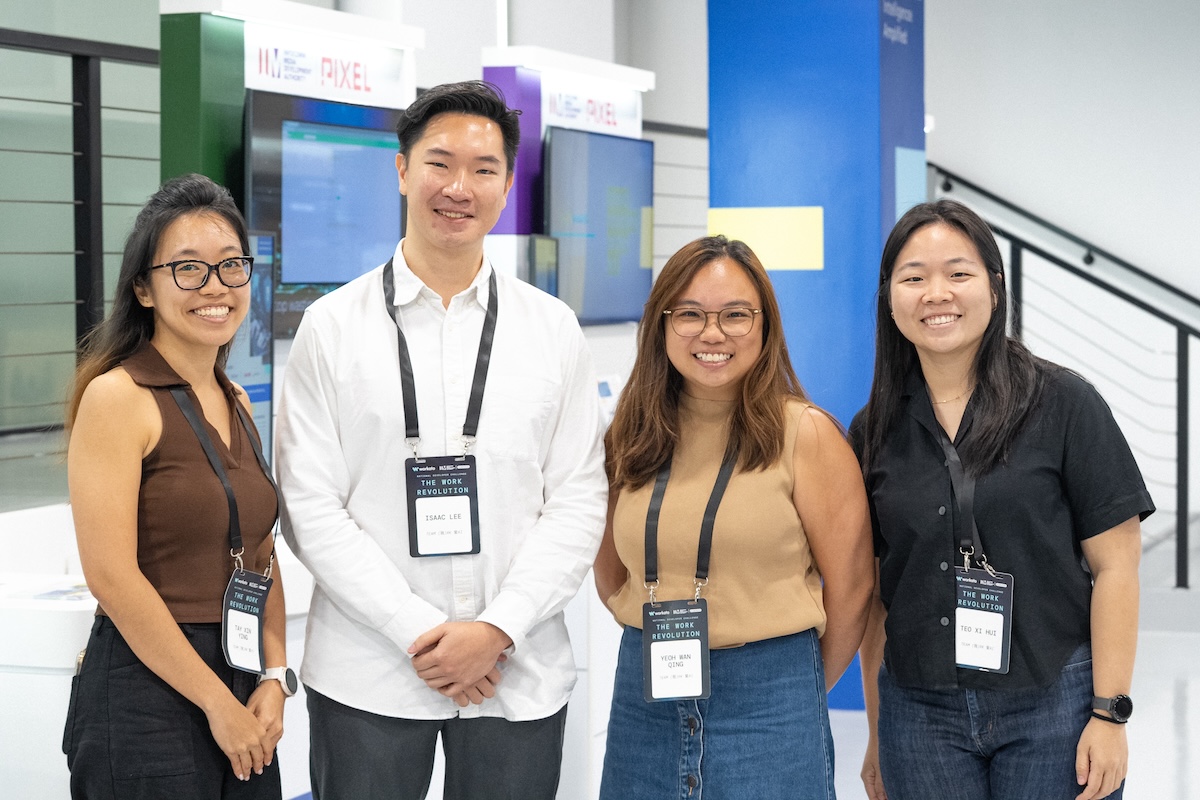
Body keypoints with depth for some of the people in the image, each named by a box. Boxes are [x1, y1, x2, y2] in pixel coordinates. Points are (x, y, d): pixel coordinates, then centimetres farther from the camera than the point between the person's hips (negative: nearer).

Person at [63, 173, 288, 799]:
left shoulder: (236, 403, 12)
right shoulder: (115, 397, -11)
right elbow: (112, 577, -16)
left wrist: (274, 678, -1)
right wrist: (218, 702, -13)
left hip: (242, 704, 7)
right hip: (145, 701, -7)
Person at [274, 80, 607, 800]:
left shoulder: (553, 329, 5)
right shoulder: (333, 327, 1)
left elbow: (579, 499, 1)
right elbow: (311, 507, -4)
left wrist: (497, 629, -10)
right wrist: (418, 632, -11)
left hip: (520, 675, 1)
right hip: (367, 679, -1)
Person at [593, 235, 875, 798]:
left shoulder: (806, 434, -7)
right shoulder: (632, 436, 6)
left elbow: (850, 588, -3)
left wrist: (801, 688, 6)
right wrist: (663, 645, 6)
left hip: (767, 705, -4)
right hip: (644, 695, 4)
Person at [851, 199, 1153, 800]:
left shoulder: (1063, 403, -4)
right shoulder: (873, 430, 5)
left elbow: (1115, 566, -5)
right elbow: (870, 588, 9)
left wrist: (1109, 713, -10)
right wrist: (877, 735, 10)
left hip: (1053, 705, -2)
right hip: (920, 713, 3)